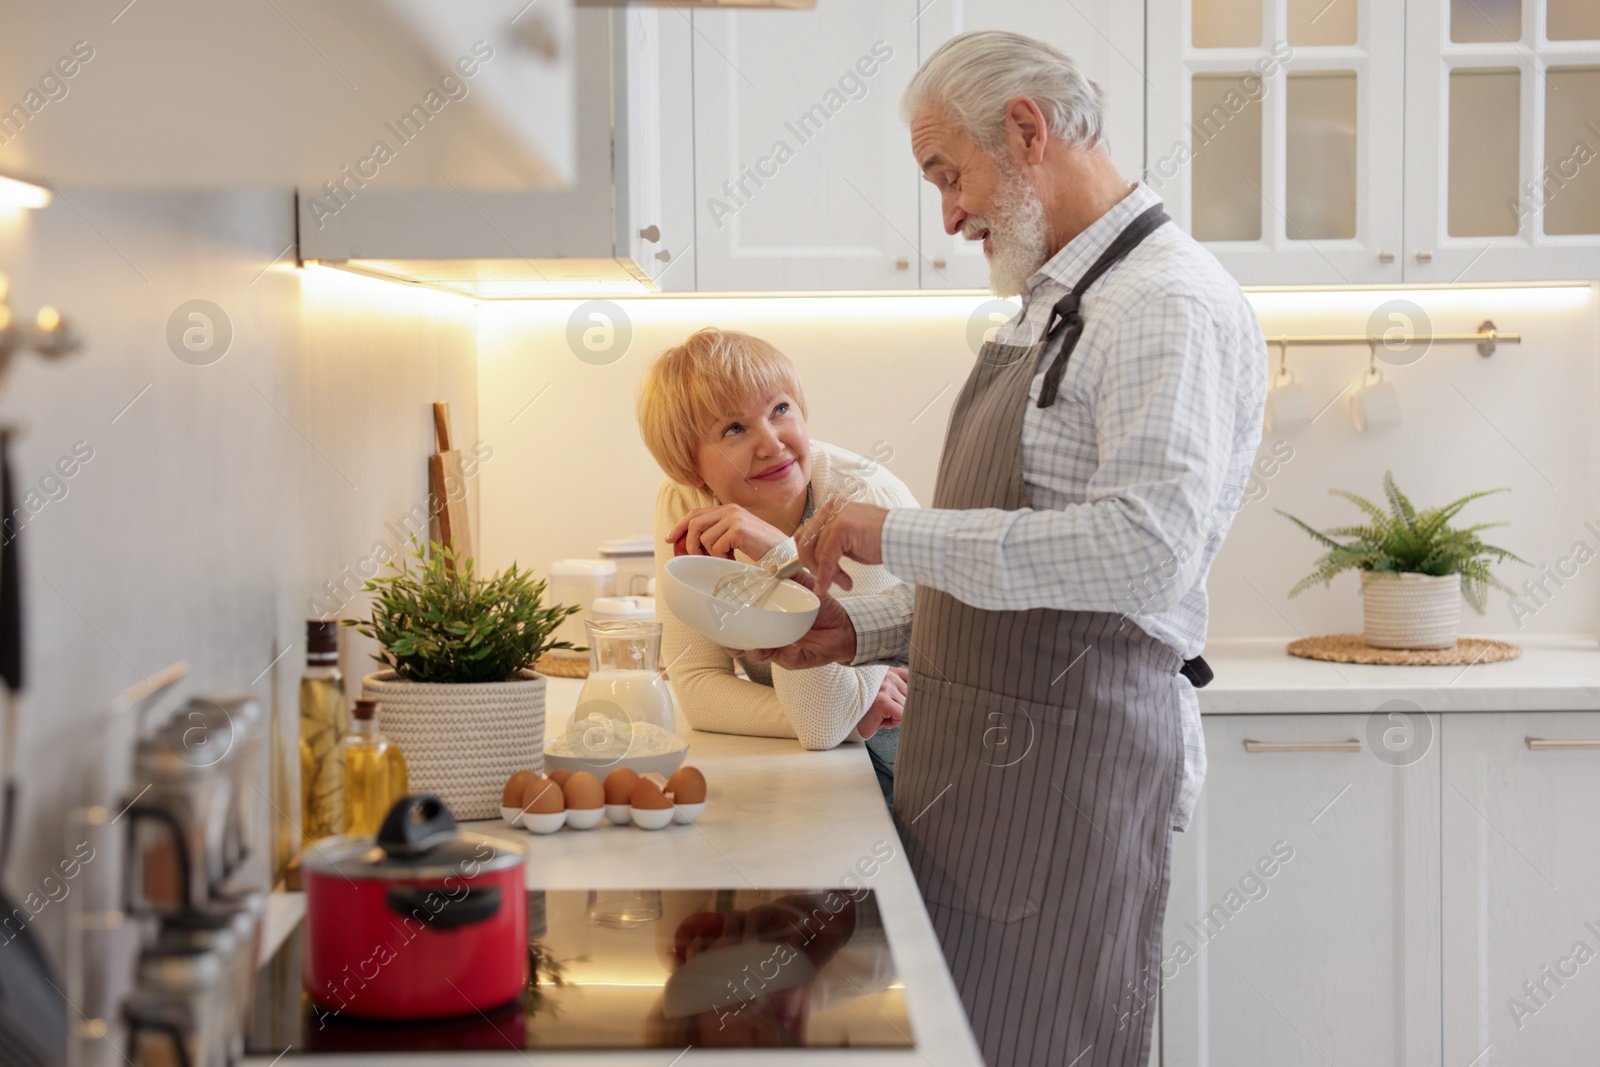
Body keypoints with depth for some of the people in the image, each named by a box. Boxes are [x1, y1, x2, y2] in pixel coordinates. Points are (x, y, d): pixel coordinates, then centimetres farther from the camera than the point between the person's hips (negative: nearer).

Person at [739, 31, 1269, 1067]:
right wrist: (862, 629, 10)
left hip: (1072, 752, -9)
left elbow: (1146, 546, -27)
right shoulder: (1054, 305, 18)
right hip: (978, 748, 9)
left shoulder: (1170, 304, -13)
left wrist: (898, 535, -21)